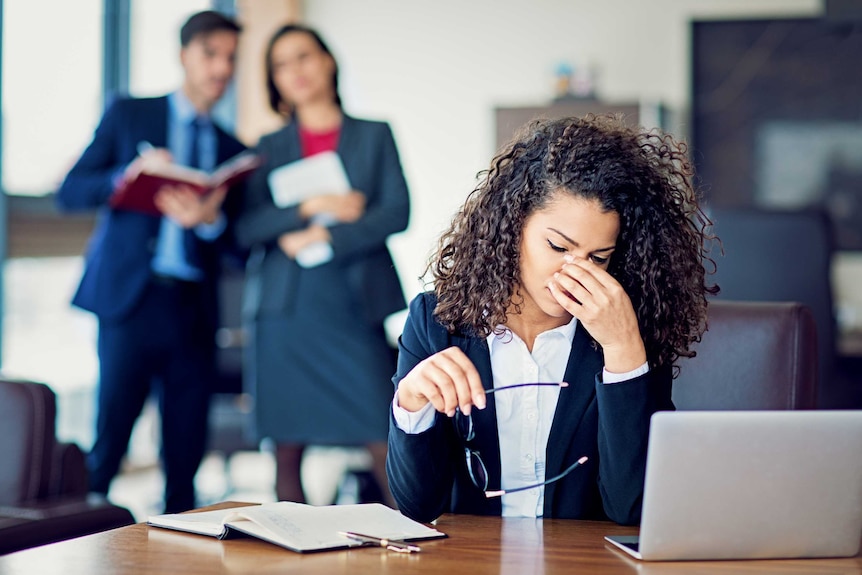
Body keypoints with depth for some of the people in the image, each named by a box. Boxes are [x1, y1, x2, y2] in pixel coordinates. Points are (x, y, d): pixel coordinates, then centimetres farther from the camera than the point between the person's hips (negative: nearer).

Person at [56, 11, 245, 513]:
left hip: (195, 314, 3)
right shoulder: (129, 114, 10)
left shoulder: (233, 149, 18)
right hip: (133, 299, -3)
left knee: (186, 451, 3)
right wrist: (130, 174, -15)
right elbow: (70, 193, 3)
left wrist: (210, 220, -10)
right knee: (109, 439, -8)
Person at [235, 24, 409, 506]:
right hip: (286, 308, 2)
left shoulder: (374, 135, 12)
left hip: (353, 306, -1)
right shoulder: (271, 146, 15)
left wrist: (323, 238, -8)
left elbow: (397, 212, -1)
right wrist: (311, 207, -9)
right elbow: (246, 228, 4)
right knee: (287, 449, 0)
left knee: (386, 443, -9)